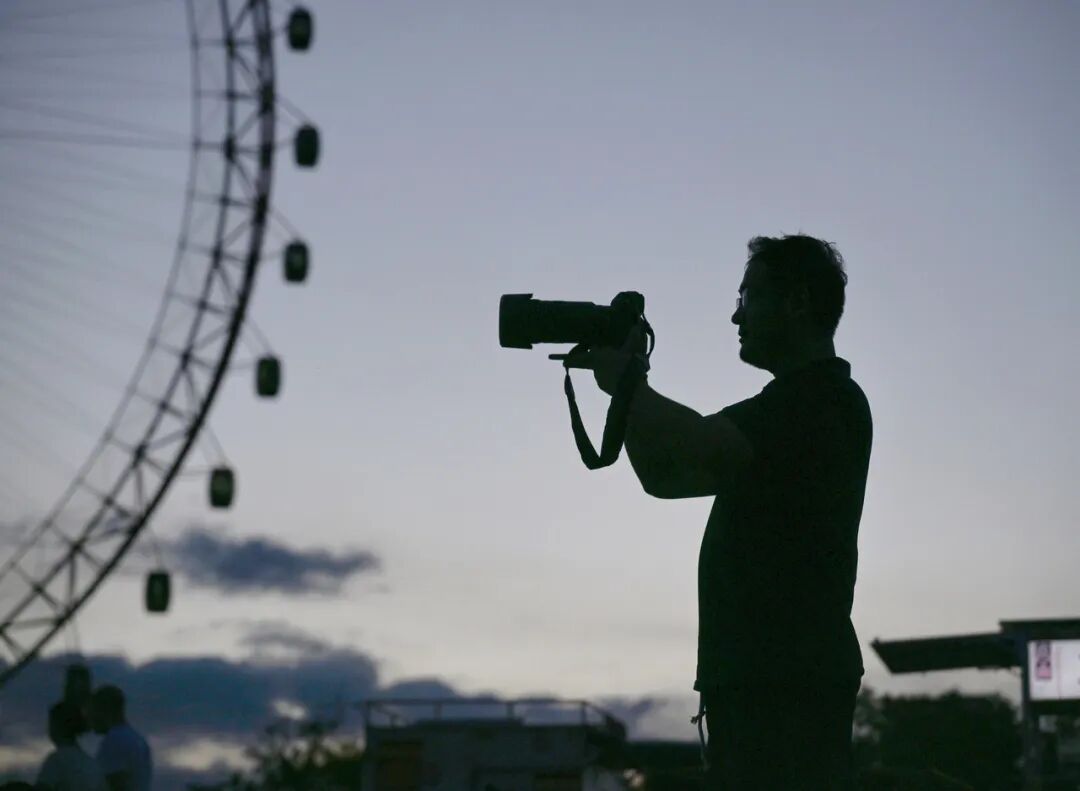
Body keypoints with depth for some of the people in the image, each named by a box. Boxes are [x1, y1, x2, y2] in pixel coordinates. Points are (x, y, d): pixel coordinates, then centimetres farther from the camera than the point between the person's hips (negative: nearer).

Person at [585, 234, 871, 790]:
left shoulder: (824, 400, -9)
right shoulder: (794, 405, 23)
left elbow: (700, 447, -22)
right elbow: (664, 476, 26)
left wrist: (621, 379, -5)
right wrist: (629, 388, 13)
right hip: (758, 681, 10)